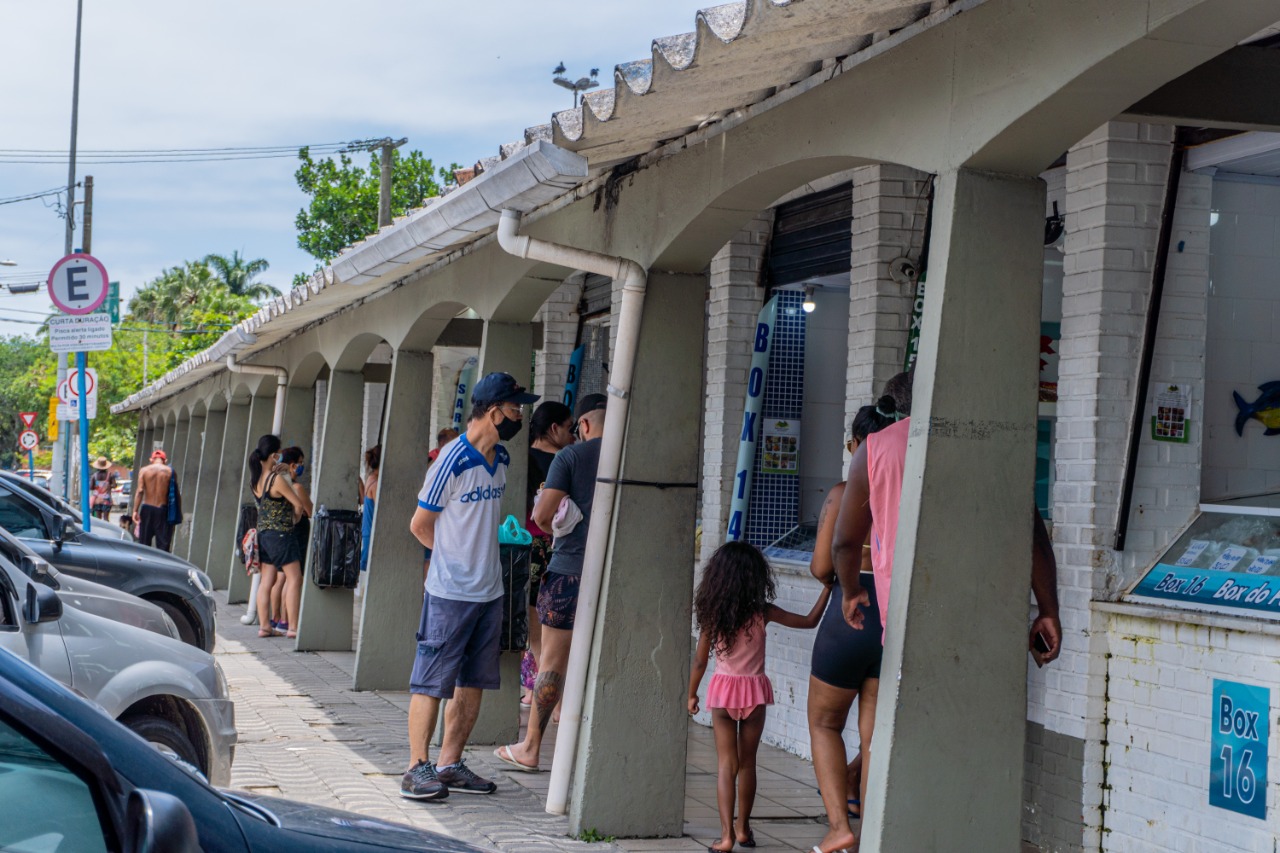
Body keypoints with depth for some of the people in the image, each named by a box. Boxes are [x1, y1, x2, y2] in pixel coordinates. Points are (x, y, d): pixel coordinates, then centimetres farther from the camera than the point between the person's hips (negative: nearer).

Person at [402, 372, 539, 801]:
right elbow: (421, 526, -5)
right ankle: (418, 767, 3)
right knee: (432, 682, -2)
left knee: (473, 683, 11)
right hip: (451, 592, -8)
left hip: (490, 591, 8)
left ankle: (450, 764, 19)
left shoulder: (502, 460, 9)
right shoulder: (452, 461, -15)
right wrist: (456, 557, 8)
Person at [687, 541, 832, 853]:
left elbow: (700, 661, -1)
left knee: (726, 765, 3)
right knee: (747, 762, 14)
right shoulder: (763, 612, -10)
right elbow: (810, 621, -3)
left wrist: (691, 695, 13)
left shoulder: (711, 614, -7)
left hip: (722, 690, 0)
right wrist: (827, 587, 5)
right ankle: (743, 828, 24)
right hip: (754, 690, 0)